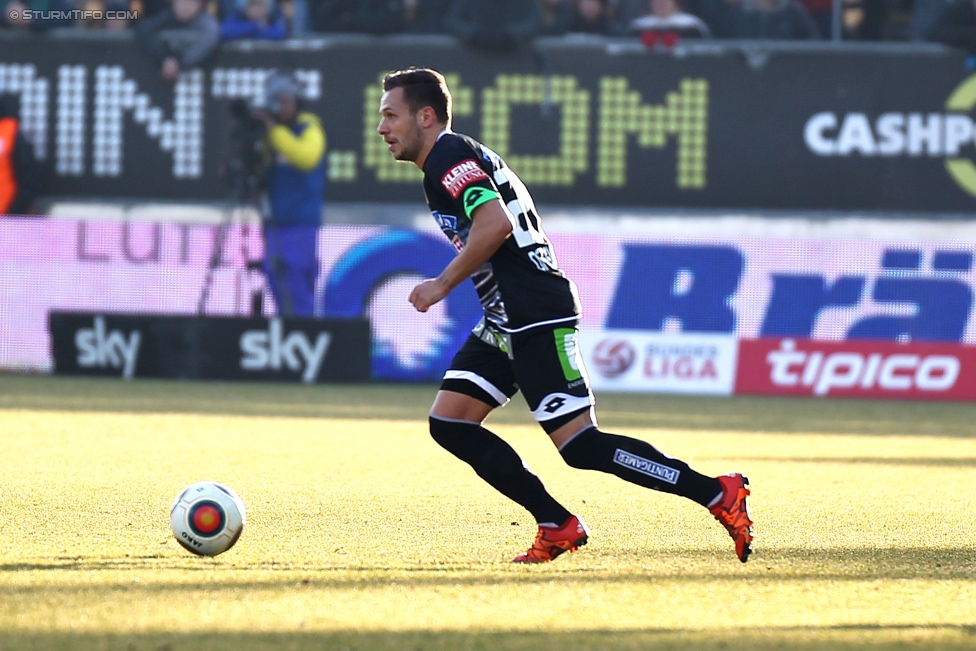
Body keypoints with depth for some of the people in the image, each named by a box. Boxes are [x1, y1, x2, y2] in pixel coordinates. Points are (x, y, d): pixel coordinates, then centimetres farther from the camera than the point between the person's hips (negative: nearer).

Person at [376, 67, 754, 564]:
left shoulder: (449, 156, -10)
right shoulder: (454, 158, 22)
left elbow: (495, 224, -25)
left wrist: (442, 284, -17)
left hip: (539, 319, -11)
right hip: (506, 324, 11)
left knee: (580, 445, -12)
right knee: (449, 423, 4)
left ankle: (720, 493, -7)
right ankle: (558, 527, 5)